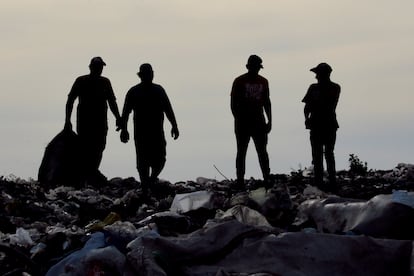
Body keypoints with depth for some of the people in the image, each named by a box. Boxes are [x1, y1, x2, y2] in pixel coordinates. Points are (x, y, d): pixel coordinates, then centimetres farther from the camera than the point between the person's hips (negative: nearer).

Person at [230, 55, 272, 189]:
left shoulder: (263, 82, 11)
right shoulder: (239, 82, -2)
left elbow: (267, 102, 16)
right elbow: (233, 104, -3)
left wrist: (269, 121, 9)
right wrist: (238, 120, -11)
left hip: (259, 122, 3)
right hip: (243, 123, -3)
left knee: (262, 152, 2)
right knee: (241, 152, 1)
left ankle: (267, 179, 3)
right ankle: (240, 181, 1)